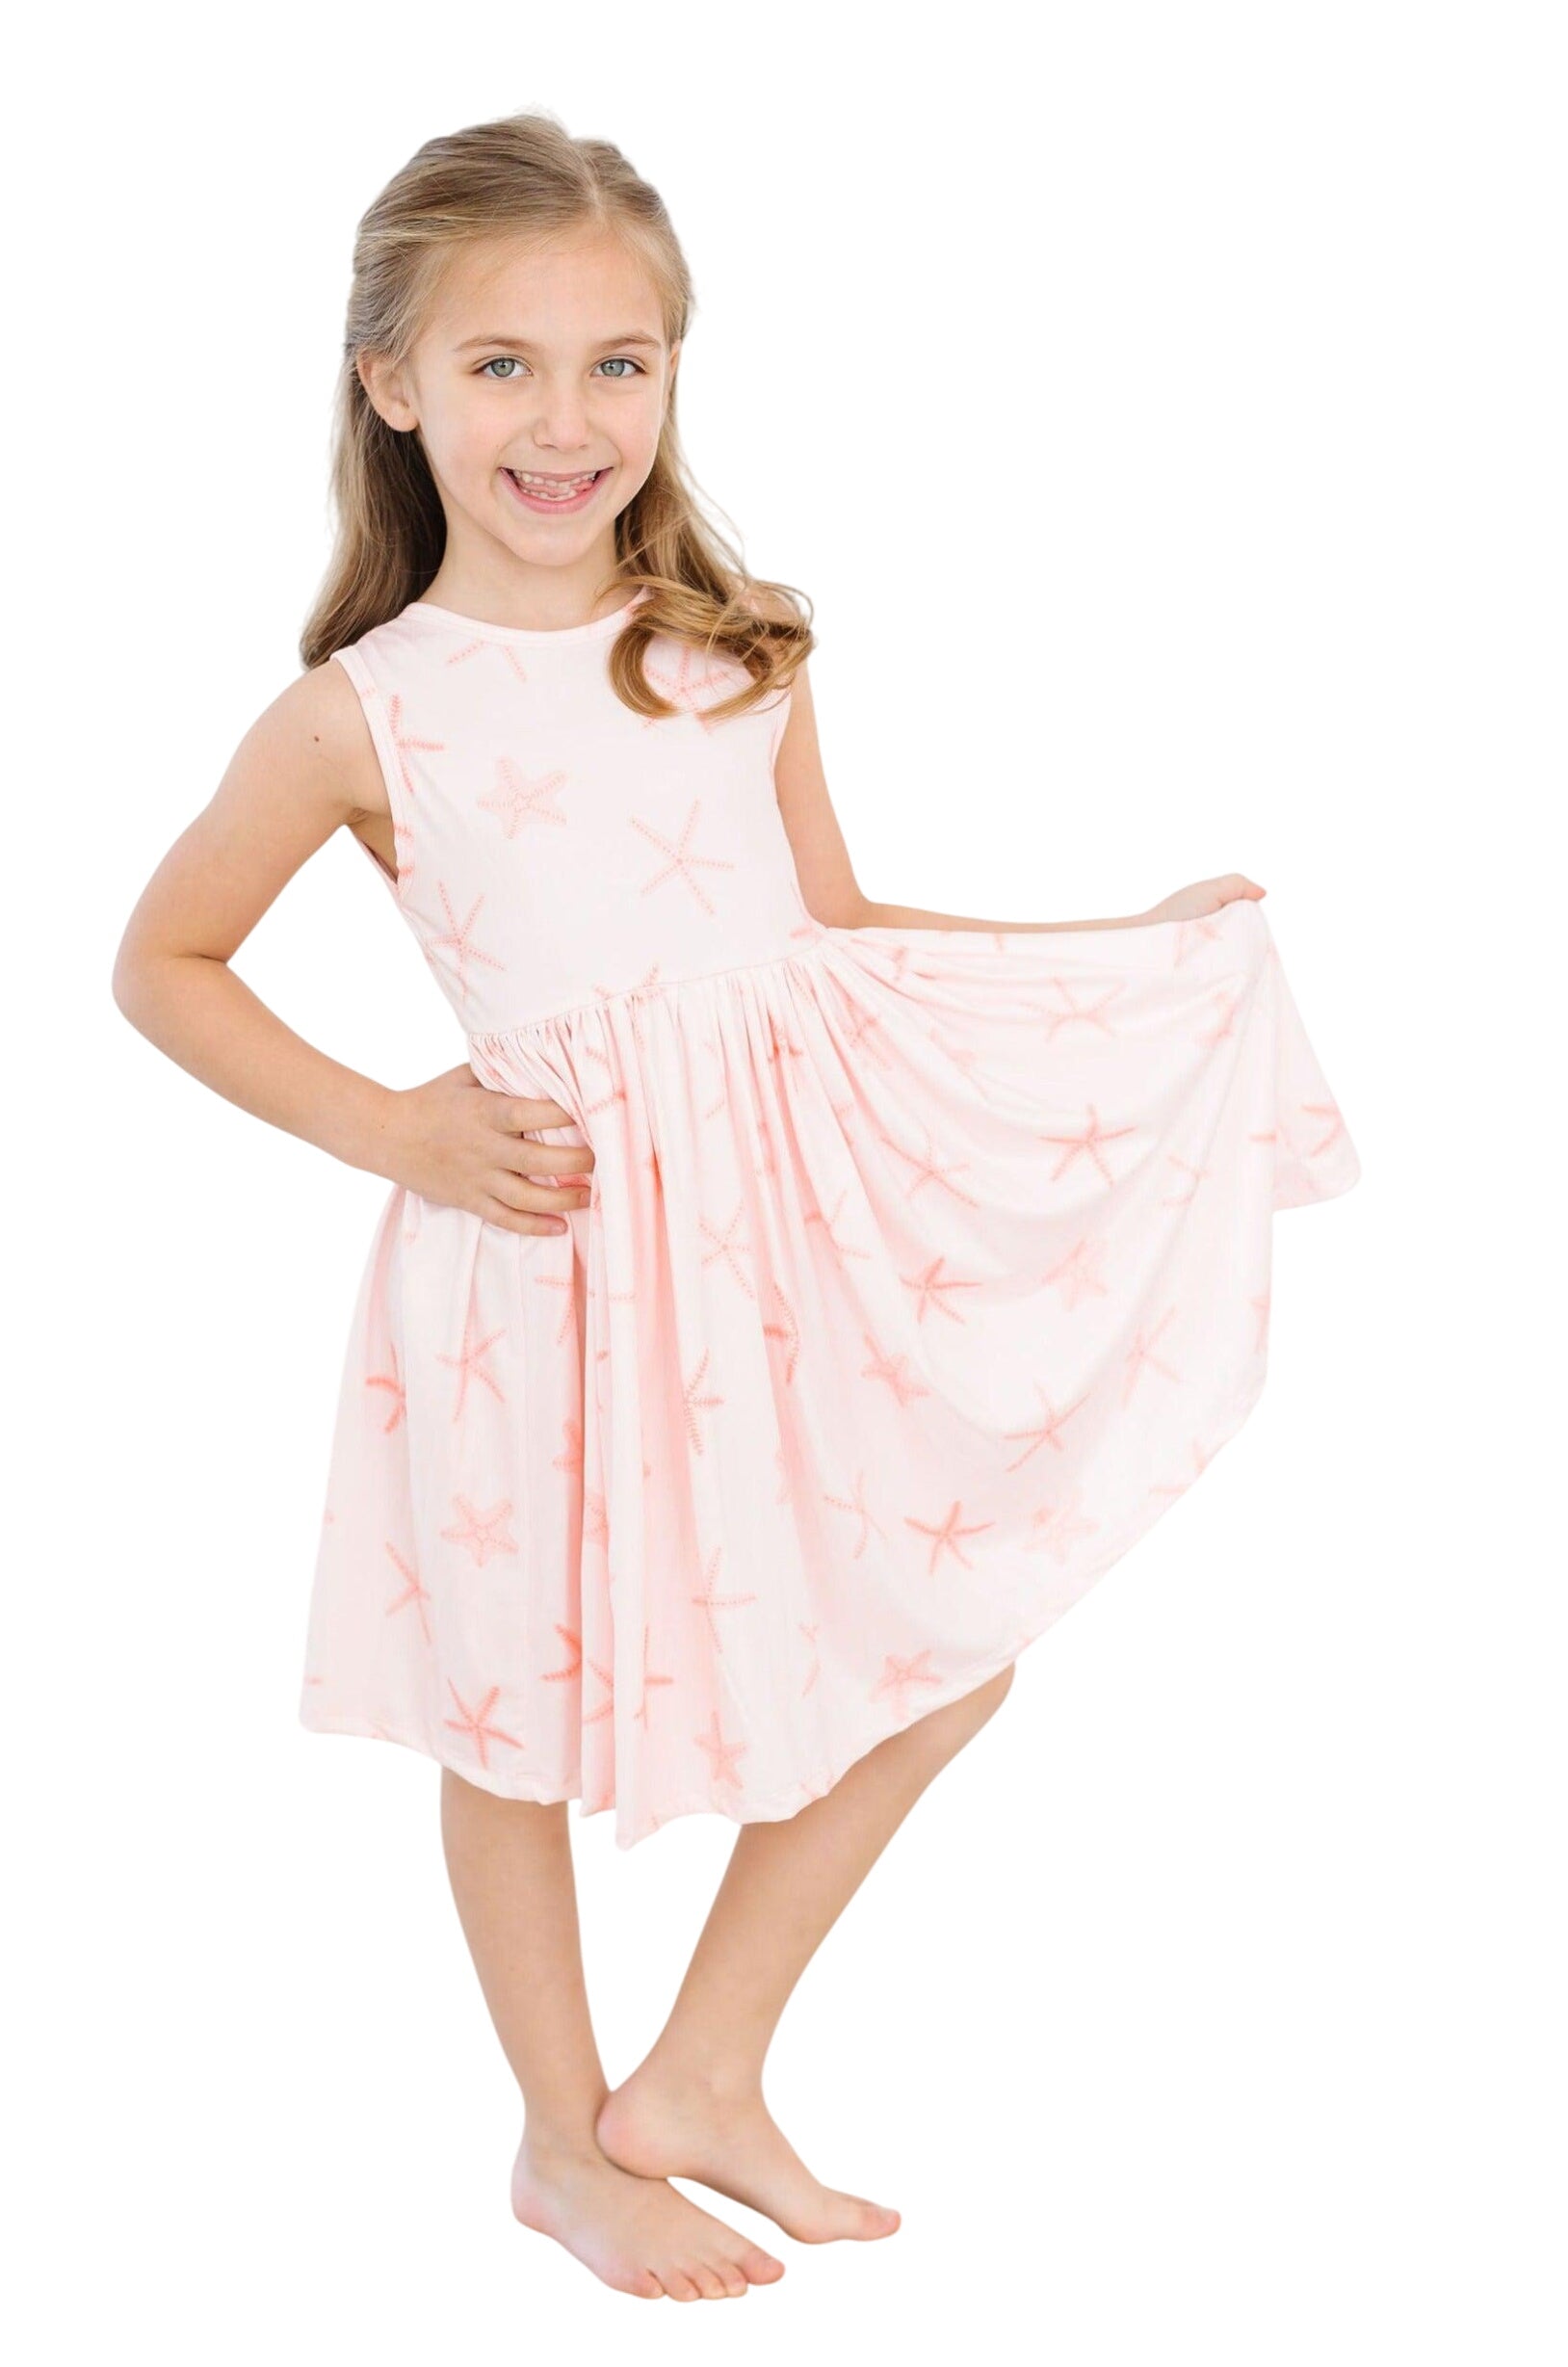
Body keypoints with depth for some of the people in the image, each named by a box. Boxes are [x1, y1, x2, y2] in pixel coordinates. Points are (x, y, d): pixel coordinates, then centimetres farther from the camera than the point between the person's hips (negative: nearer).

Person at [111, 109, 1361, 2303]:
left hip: (791, 1209, 5)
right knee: (524, 1710, 10)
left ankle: (700, 2082, 26)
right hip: (552, 1242, -4)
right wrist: (397, 1133, -9)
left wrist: (1144, 946, 9)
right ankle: (568, 2144, 34)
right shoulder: (360, 715, -9)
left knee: (949, 1642, 9)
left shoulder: (739, 652, 3)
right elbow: (164, 964, 1)